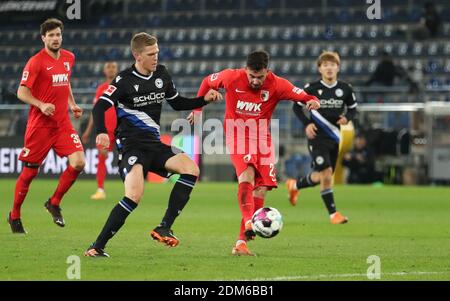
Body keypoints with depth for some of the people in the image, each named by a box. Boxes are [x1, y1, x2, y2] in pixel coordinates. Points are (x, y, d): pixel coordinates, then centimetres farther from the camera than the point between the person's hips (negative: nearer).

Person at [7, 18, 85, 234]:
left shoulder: (68, 58, 9)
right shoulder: (36, 62, -10)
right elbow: (22, 92, -11)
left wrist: (72, 104, 16)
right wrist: (41, 105, -25)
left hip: (63, 123, 5)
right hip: (39, 124, -5)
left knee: (78, 163, -12)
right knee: (29, 172, 1)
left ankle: (54, 203, 8)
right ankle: (14, 216, 19)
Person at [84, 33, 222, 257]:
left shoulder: (161, 74, 10)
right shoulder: (125, 80, -8)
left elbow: (177, 103, 24)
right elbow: (100, 106, -16)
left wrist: (204, 100, 9)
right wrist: (101, 132, -35)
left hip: (154, 144, 6)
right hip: (131, 145, -6)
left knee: (191, 169, -17)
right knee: (135, 196, -26)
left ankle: (164, 228, -16)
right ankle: (97, 247, -17)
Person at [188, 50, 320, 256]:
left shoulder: (277, 85, -11)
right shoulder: (231, 77, -11)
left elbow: (303, 97, -11)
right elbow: (208, 82, 8)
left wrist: (311, 101, -33)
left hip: (262, 138, 3)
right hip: (237, 136, -3)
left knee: (261, 191, -3)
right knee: (247, 175, -30)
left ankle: (241, 242, 3)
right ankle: (248, 224, -47)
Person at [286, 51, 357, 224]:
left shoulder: (345, 89, 0)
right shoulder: (312, 88, -7)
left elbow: (353, 108, 14)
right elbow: (296, 106, 3)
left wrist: (347, 118, -8)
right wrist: (307, 123, -11)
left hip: (334, 138, 4)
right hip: (317, 137, -4)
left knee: (323, 177, 12)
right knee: (326, 173, -17)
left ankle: (295, 185, 41)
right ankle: (333, 213, -11)